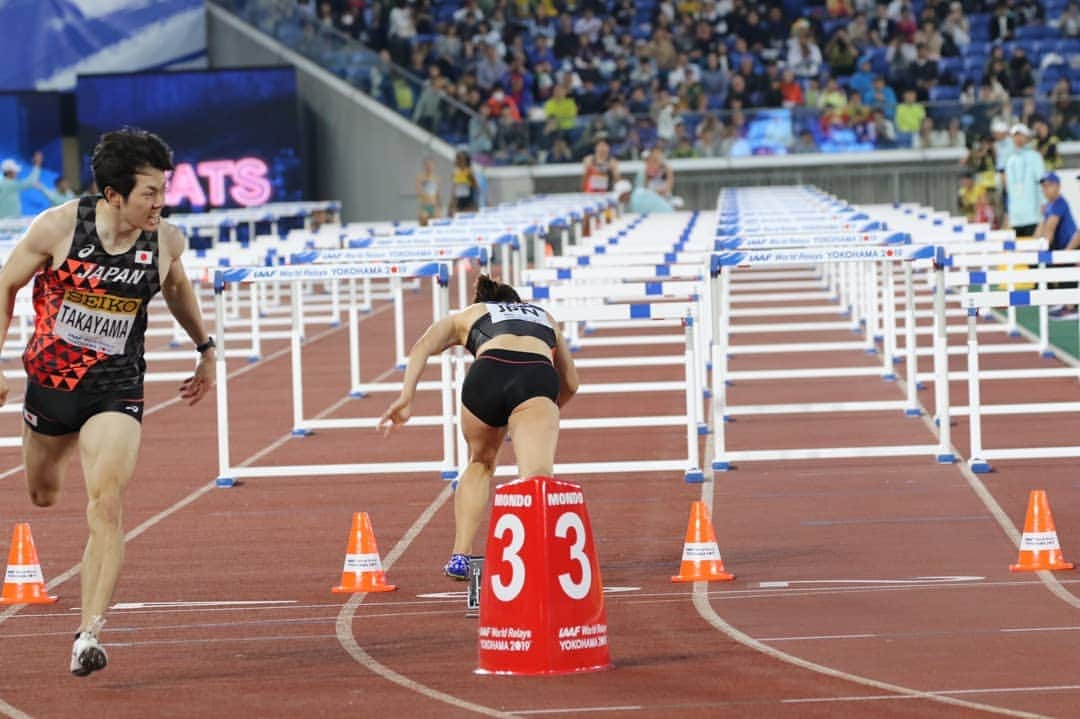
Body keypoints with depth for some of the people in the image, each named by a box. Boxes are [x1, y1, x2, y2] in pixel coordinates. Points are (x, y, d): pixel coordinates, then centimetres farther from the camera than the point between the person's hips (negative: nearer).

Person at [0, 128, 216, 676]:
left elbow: (176, 287, 15)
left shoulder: (166, 241, -9)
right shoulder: (57, 228, -16)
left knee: (106, 506, -19)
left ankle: (89, 631, -19)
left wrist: (205, 349, 21)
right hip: (49, 379, 1)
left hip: (115, 390, -1)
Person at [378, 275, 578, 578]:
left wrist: (406, 397, 5)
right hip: (538, 379, 0)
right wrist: (545, 413, 59)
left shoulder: (467, 315, 36)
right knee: (537, 475, -18)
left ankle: (460, 557, 22)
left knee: (480, 464, 28)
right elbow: (570, 383, 44)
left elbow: (422, 347, 15)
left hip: (488, 374, 0)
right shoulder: (544, 317, 43)